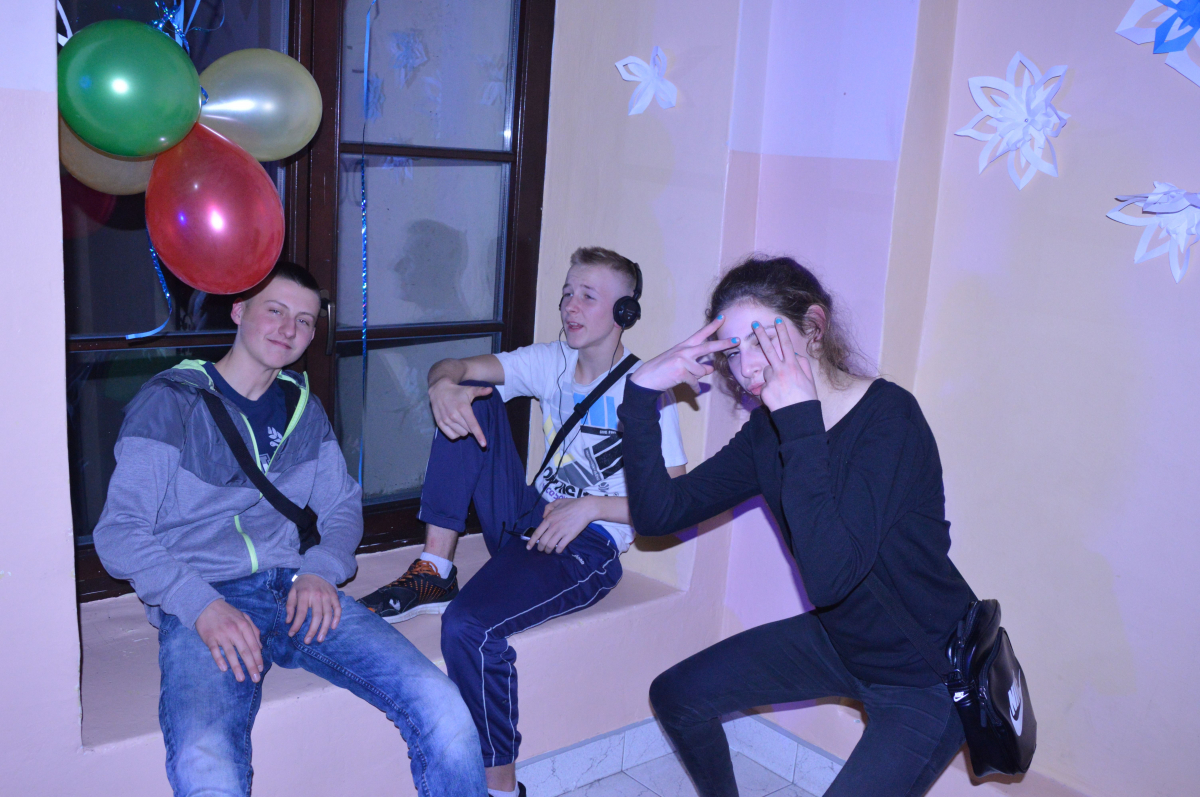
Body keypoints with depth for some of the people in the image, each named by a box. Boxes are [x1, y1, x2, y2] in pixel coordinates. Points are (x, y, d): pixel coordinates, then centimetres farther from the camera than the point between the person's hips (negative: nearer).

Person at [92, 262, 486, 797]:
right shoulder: (170, 402, 3)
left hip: (297, 591, 4)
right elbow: (119, 532, -3)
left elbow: (342, 506, 21)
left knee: (445, 714, -19)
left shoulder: (305, 410, 20)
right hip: (202, 602, -4)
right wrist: (201, 605, -18)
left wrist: (319, 571, -2)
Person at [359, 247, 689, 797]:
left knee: (468, 627, -31)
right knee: (472, 398, -8)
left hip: (588, 548, -7)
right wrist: (443, 384, -23)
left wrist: (590, 507, -21)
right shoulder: (553, 363, 8)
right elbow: (454, 369, 1)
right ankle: (435, 571, -11)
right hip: (529, 522, 7)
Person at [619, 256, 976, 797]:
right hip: (839, 643, 7)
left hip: (928, 673, -7)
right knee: (676, 694, 12)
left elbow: (829, 577, -39)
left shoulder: (889, 418, -27)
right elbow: (657, 514, -8)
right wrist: (642, 393, -16)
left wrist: (801, 422, -39)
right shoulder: (767, 432, -6)